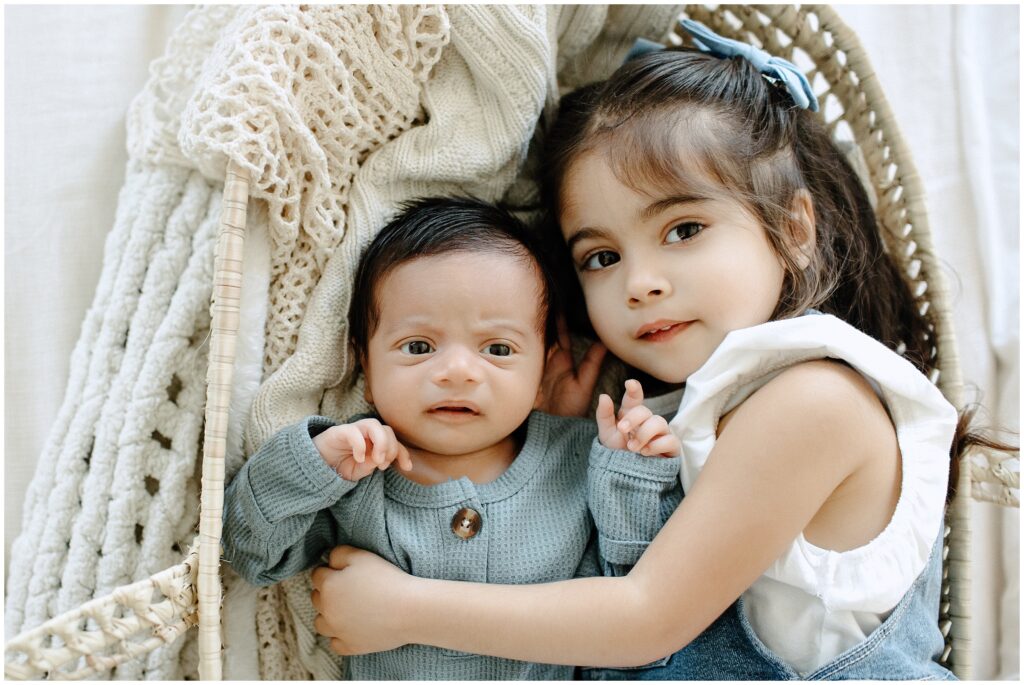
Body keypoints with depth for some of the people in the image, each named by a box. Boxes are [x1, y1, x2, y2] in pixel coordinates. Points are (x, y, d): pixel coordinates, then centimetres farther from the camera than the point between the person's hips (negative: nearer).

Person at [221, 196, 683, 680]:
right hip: (381, 672, 0)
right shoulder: (351, 462, -6)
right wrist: (310, 464, -18)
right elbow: (252, 555, -4)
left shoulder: (584, 461, -5)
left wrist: (633, 476, -14)